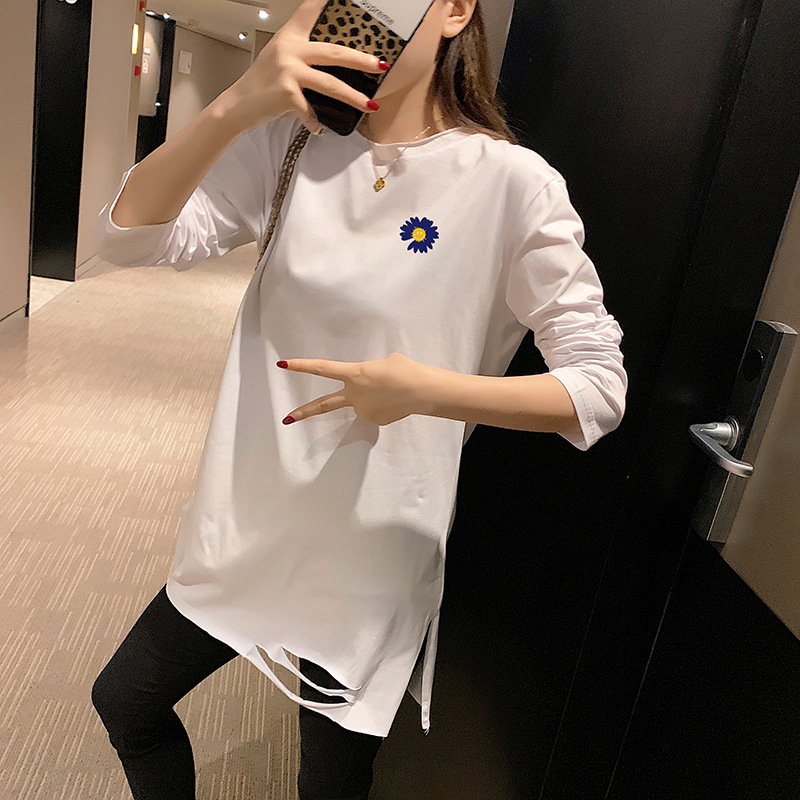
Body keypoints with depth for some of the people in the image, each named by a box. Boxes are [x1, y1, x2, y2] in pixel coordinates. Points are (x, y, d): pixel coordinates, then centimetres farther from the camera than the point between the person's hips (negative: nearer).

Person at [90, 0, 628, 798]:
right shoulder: (290, 142, -1)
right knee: (124, 701, 21)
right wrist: (235, 106, -28)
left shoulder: (511, 182, -14)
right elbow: (130, 236, -13)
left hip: (370, 561, -4)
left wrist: (427, 389, -25)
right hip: (247, 533, 4)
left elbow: (599, 390, -13)